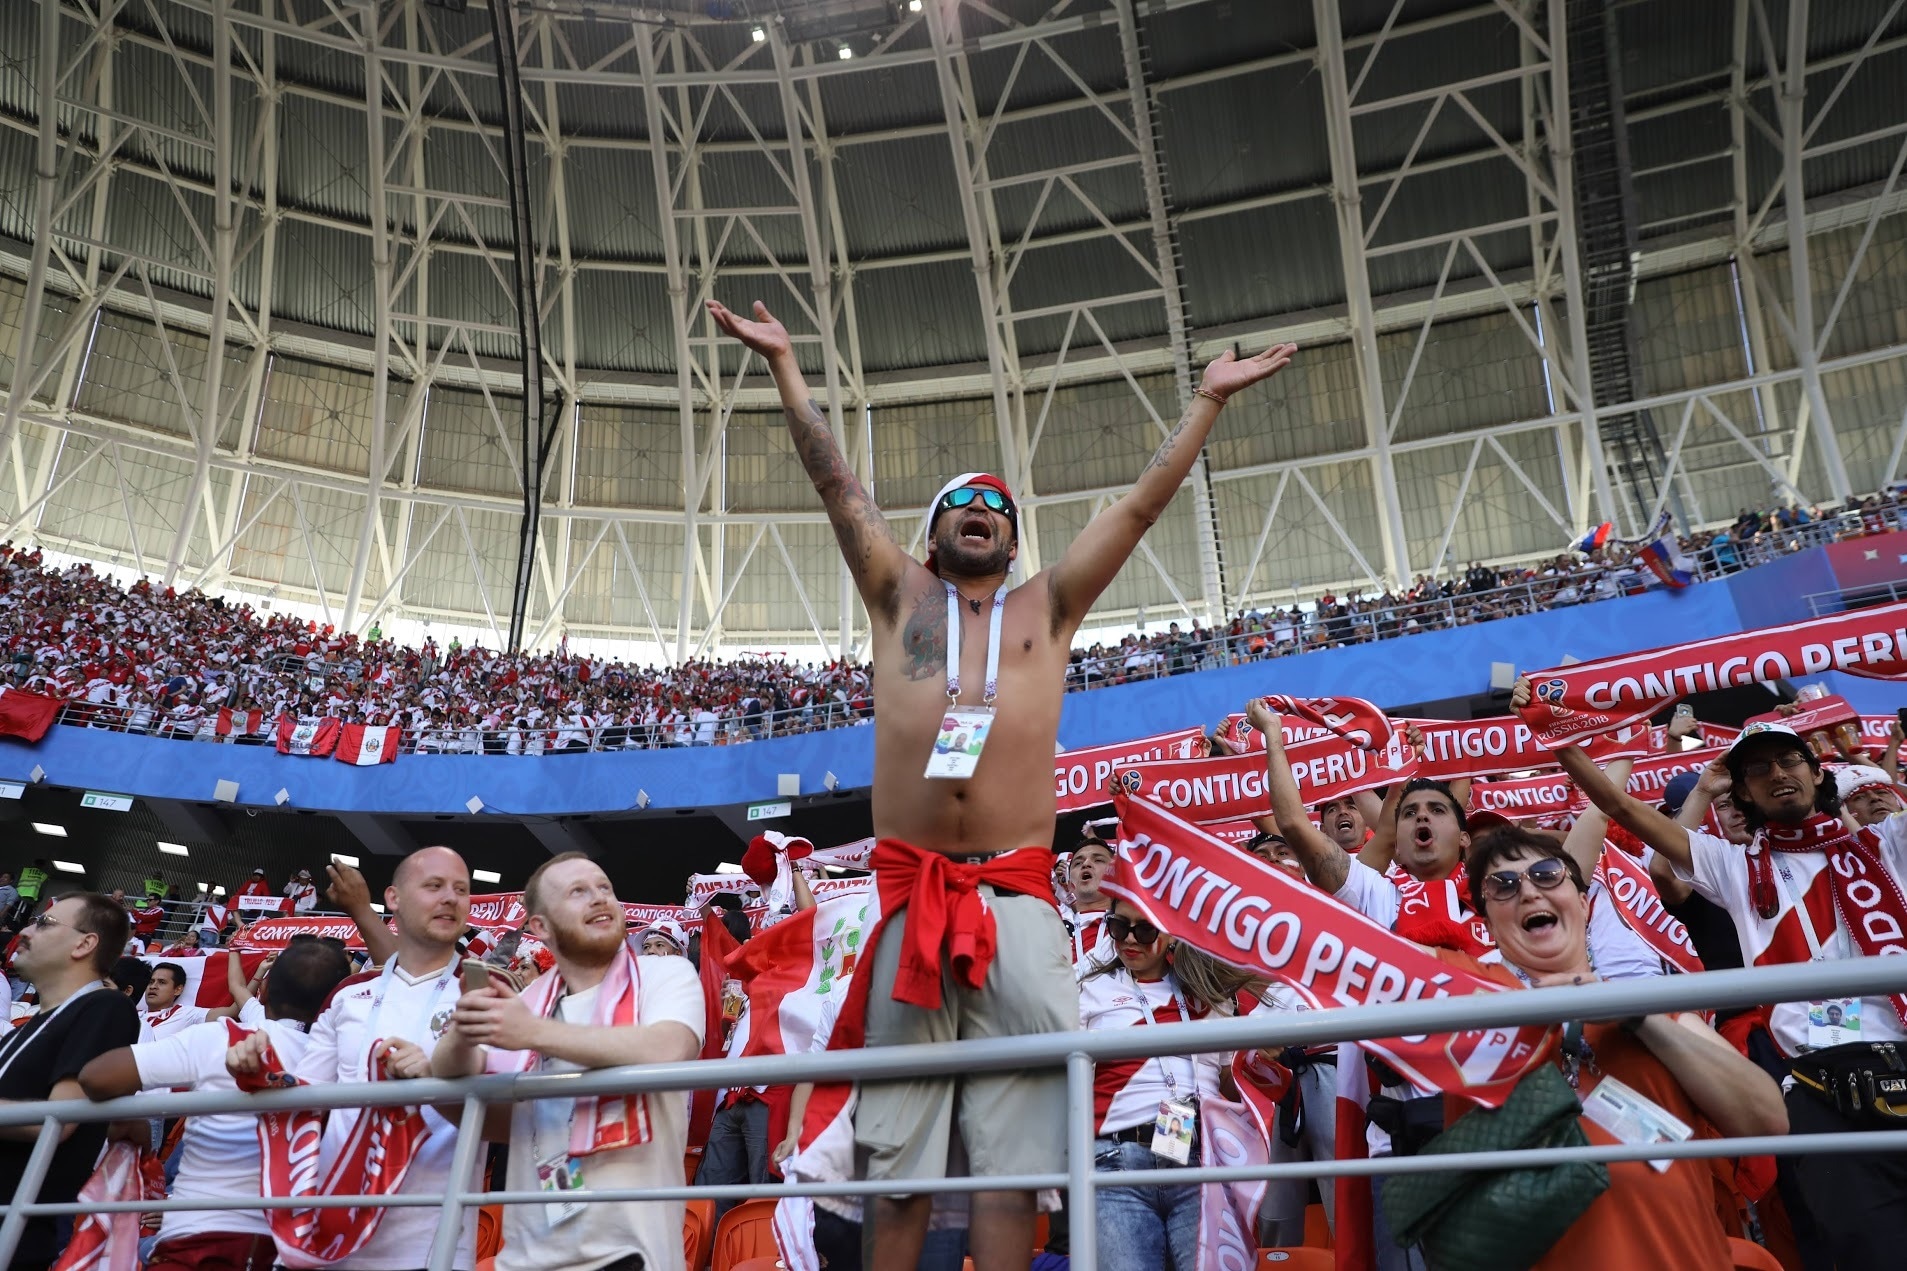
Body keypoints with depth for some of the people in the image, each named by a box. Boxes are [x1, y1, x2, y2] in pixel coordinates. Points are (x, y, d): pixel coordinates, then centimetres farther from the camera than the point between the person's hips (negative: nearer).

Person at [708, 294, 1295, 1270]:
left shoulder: (1046, 608, 17)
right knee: (895, 1154, 4)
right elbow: (836, 482, 14)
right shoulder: (899, 595, 16)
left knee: (1012, 1152, -1)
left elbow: (1142, 503, 16)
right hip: (908, 892, 0)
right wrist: (784, 363, 13)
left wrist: (1208, 400, 17)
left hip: (1017, 896, 0)